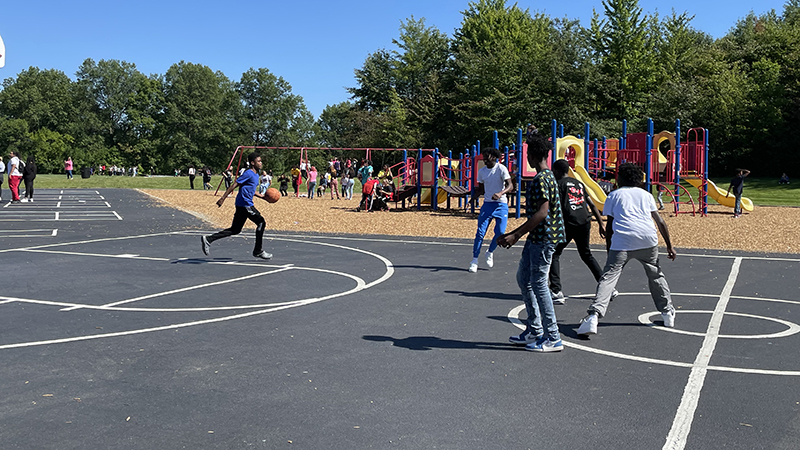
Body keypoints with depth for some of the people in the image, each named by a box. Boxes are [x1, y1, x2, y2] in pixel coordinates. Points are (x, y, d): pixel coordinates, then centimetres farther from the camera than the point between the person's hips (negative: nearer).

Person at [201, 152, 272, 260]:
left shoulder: (255, 175, 16)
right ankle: (258, 251, 0)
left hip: (245, 204, 10)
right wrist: (222, 199, -17)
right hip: (244, 204, -10)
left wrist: (263, 196, 16)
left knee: (235, 230, 10)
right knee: (261, 222, -6)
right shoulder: (248, 173, -12)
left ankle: (208, 240, 11)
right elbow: (234, 185, -14)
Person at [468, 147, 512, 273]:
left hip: (501, 204, -3)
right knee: (480, 232, -6)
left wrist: (500, 193, -34)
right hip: (487, 204, 3)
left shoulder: (501, 169, -8)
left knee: (500, 232, -10)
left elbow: (510, 185, -16)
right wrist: (473, 197, -1)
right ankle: (474, 260, 1)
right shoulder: (481, 171, 6)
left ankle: (490, 252, 18)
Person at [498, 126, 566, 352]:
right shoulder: (547, 176, 15)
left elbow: (542, 213, -26)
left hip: (543, 238, -11)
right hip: (537, 237, 11)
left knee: (538, 284, -5)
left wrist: (516, 235, -24)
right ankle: (534, 331, 25)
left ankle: (553, 339, 1)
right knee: (523, 278, 16)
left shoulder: (541, 179, -17)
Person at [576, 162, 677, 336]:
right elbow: (660, 221, 20)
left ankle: (594, 315, -26)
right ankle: (668, 312, 30)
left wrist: (609, 249, 20)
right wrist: (669, 246, 24)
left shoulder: (614, 195, 18)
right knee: (656, 275, 24)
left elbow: (609, 226, 13)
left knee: (608, 277, -9)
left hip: (622, 242, -3)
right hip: (648, 240, 3)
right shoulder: (646, 194, 24)